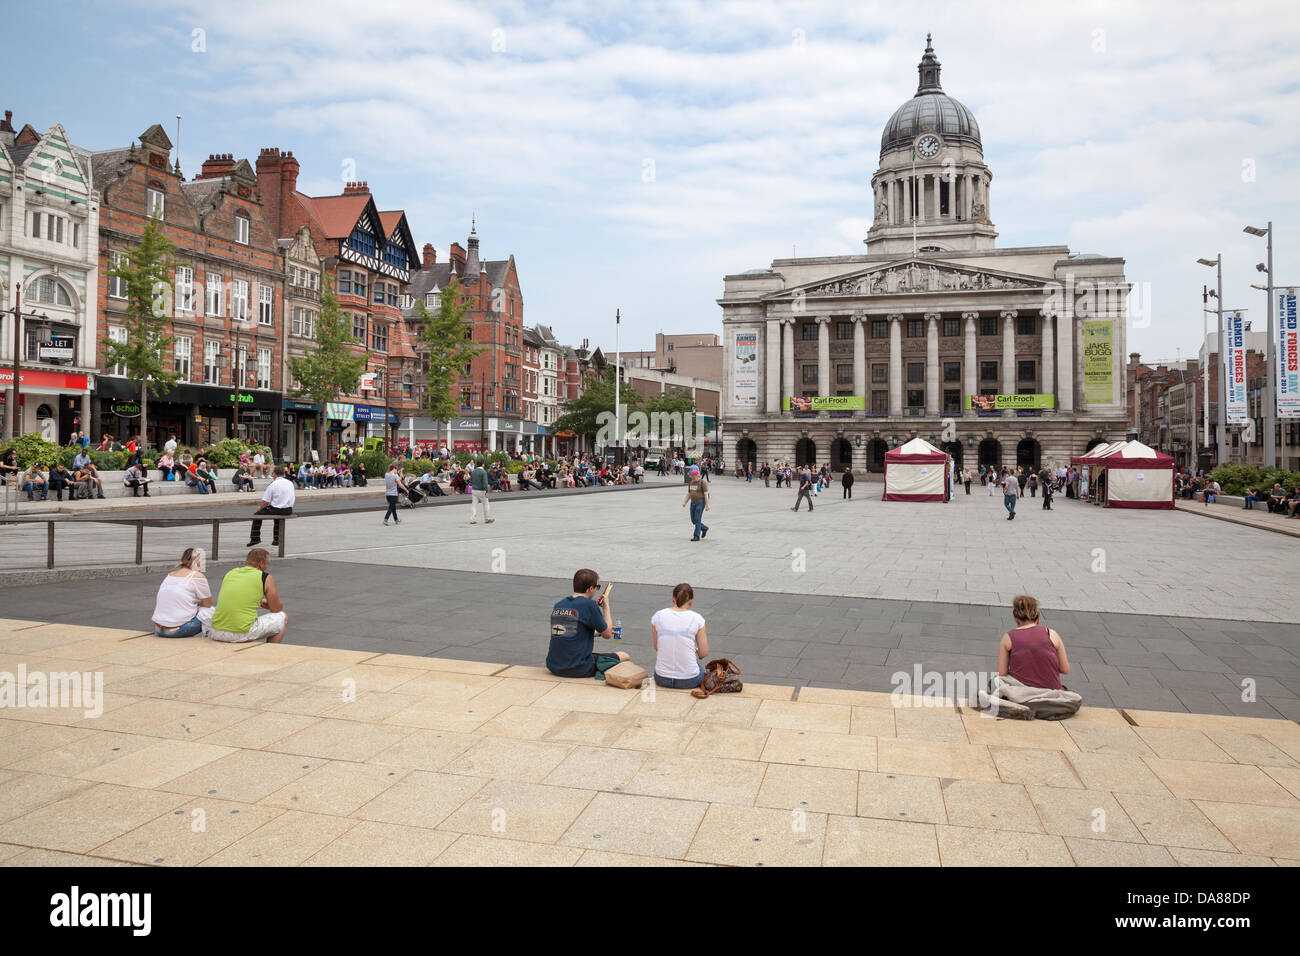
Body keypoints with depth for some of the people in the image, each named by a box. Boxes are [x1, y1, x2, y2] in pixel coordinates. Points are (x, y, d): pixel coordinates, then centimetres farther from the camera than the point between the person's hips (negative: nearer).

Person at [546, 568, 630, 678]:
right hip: (578, 669, -6)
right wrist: (606, 607, 10)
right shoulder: (589, 604, -12)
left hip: (553, 667, 6)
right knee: (624, 657, 10)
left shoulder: (558, 604, 7)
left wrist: (598, 631, 31)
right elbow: (607, 635, -2)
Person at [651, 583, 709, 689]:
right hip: (688, 681, -2)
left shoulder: (657, 616, -4)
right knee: (701, 671, 34)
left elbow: (657, 647, 6)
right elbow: (704, 653, -4)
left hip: (662, 679, 2)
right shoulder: (697, 618, -8)